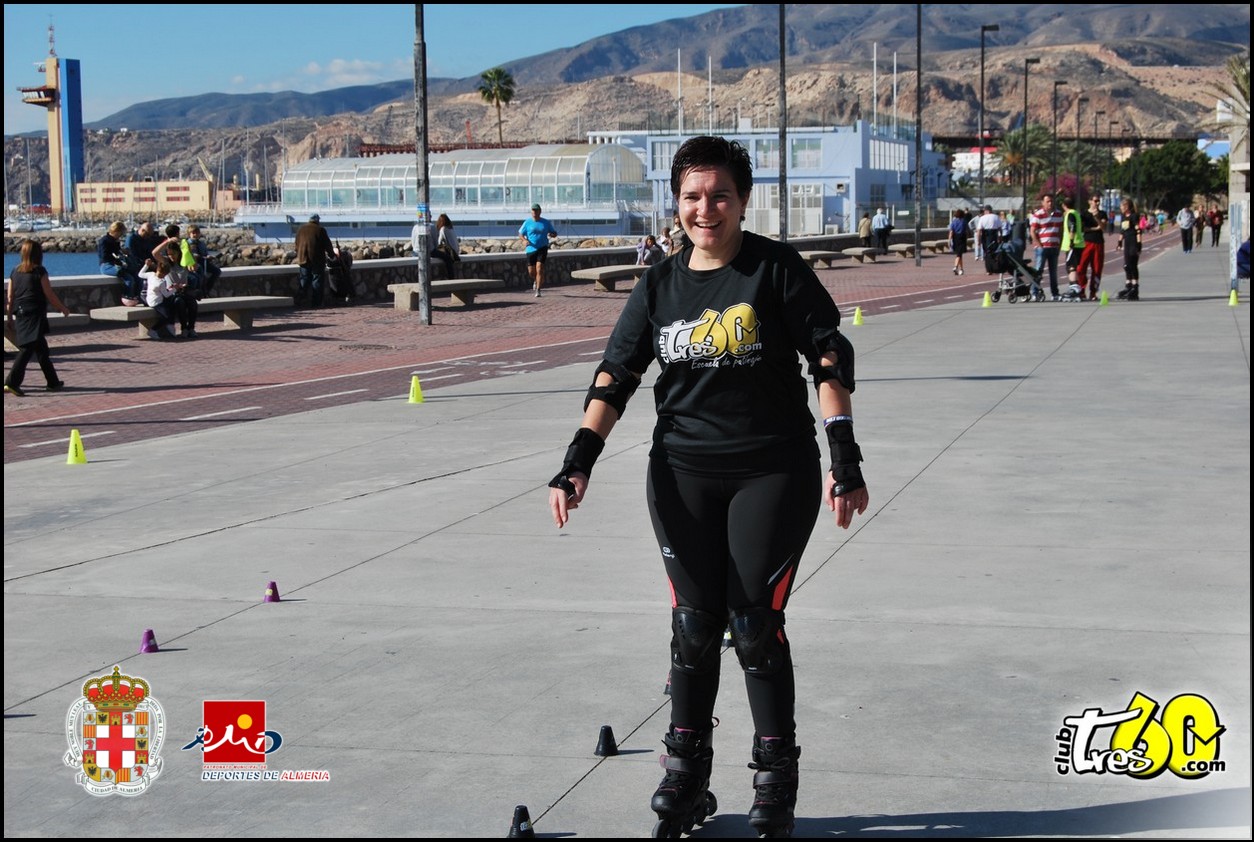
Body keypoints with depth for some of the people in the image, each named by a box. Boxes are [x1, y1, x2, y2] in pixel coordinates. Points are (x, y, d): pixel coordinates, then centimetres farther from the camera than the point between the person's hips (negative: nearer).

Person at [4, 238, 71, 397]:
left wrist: (9, 317, 16)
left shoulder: (15, 271, 9)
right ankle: (12, 382, -20)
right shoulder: (39, 272, -8)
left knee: (41, 349, 16)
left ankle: (53, 382, 23)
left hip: (20, 315, 7)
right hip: (35, 314, -7)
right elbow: (50, 295, -6)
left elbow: (10, 297, 10)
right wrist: (63, 309, 7)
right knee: (28, 348, -10)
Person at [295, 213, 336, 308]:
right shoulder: (320, 230, -6)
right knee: (317, 281, 0)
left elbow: (297, 244, 16)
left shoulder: (300, 229, 9)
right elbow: (327, 244, -2)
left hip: (303, 260, 4)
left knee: (304, 280, 10)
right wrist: (332, 255, 12)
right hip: (317, 260, -4)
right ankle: (315, 303, -3)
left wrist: (299, 255, 26)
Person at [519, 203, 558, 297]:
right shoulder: (527, 223, 3)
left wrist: (551, 235, -14)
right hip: (531, 249, 2)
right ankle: (536, 280, 42)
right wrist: (524, 240, -12)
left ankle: (538, 290, -13)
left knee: (539, 269, -16)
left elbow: (555, 233, 10)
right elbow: (520, 234, 9)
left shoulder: (546, 223, 3)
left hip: (542, 248, -2)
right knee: (531, 271, 5)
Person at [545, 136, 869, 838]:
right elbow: (616, 378, 6)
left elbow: (830, 359, -6)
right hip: (684, 472, 3)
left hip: (773, 471, -3)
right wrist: (578, 464, -5)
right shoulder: (660, 286, 6)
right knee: (693, 625, 4)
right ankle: (686, 773, 19)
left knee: (755, 625, -4)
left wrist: (844, 458, -12)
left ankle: (777, 780, 13)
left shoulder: (776, 268, -4)